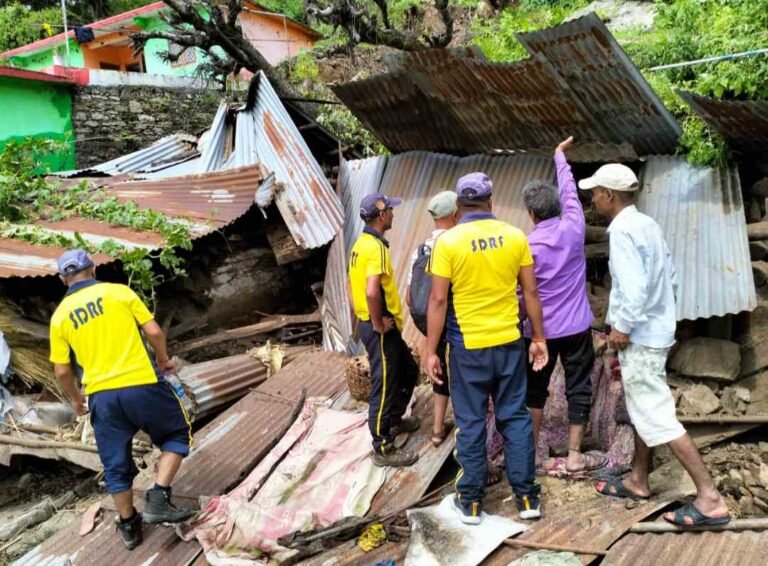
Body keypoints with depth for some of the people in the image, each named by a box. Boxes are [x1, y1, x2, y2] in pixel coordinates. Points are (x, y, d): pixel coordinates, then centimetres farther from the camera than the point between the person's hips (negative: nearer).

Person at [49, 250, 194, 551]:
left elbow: (62, 370, 7)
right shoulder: (119, 292, 0)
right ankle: (158, 499, 3)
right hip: (141, 384, -3)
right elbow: (154, 332, -4)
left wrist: (75, 399, 25)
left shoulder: (60, 316, 7)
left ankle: (129, 526, 27)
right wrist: (163, 360, 15)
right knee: (177, 433, 16)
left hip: (101, 395, 3)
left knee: (115, 464, 15)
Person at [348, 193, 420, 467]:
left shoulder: (362, 242, 11)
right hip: (380, 329, -10)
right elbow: (372, 291, -33)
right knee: (384, 385, -1)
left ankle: (394, 420, 41)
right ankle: (383, 449, 10)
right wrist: (378, 324, -20)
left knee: (408, 371, 24)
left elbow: (357, 284, 20)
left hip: (383, 326, 10)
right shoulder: (376, 246, -21)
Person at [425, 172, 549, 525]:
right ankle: (526, 497, 19)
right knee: (515, 418, 13)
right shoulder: (515, 237, -1)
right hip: (509, 342, 3)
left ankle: (471, 502, 18)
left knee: (471, 423, 8)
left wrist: (431, 351, -4)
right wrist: (539, 338, 12)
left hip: (468, 346, -2)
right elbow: (531, 292, 3)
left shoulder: (448, 241, -10)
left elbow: (438, 300, -11)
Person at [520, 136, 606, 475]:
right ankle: (574, 456, 10)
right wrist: (560, 155, 25)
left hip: (540, 330, -1)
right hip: (576, 326, 1)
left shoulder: (526, 246, -12)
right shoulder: (573, 228, -6)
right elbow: (569, 190, 10)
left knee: (535, 389, 13)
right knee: (578, 388, 7)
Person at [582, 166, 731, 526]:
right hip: (655, 329, 10)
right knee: (641, 410, 19)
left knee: (656, 417, -6)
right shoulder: (647, 224, 10)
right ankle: (638, 481, 31)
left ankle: (710, 499, -4)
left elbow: (634, 284, -27)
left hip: (639, 336, -10)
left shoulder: (622, 230, -18)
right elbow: (668, 274, 16)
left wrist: (621, 327, -17)